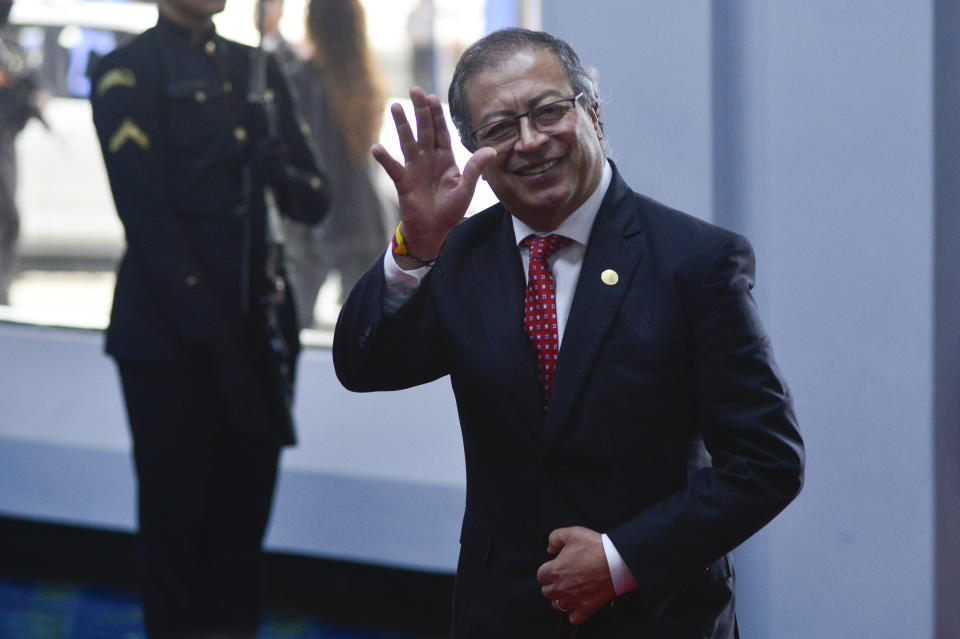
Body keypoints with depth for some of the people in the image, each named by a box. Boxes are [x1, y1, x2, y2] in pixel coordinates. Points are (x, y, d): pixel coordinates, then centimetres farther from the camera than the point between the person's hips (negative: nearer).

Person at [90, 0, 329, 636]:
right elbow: (145, 212, -11)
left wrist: (282, 173, -10)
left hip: (260, 331, 5)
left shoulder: (260, 70, 15)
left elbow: (316, 201, 14)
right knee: (176, 519, 1)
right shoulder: (127, 73, -3)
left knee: (245, 516, 8)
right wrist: (207, 329, -16)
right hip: (170, 339, -5)